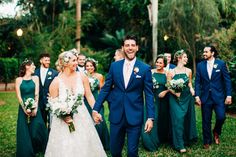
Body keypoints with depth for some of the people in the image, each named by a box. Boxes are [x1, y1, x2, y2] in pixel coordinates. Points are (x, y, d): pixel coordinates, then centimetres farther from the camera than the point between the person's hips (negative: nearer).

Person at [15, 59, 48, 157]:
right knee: (24, 132, 3)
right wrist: (25, 108, -10)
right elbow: (18, 96, -3)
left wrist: (35, 108, -10)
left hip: (34, 107, 1)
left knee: (36, 130, -3)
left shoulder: (35, 78, 5)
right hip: (23, 108, -1)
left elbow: (36, 94, 0)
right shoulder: (19, 80, 1)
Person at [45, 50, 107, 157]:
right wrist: (63, 116, -15)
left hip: (82, 117, 2)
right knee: (65, 148, 5)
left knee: (84, 147, 10)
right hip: (64, 121, -2)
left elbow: (89, 96, 3)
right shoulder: (56, 82, -8)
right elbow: (53, 104, -3)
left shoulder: (81, 76, -3)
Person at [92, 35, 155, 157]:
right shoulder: (114, 66, 3)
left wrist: (150, 117, -7)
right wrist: (95, 109, 1)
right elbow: (105, 89, 6)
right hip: (116, 115, 2)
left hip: (134, 116, -2)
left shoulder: (145, 68, -3)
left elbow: (149, 94, -2)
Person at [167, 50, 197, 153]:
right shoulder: (171, 72, -6)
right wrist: (175, 93, -19)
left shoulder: (188, 71, 2)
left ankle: (187, 139, 30)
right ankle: (180, 145, 1)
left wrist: (191, 89, -4)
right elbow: (168, 86, -4)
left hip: (187, 98, 3)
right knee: (178, 119, -5)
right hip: (175, 99, -3)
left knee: (187, 119, 11)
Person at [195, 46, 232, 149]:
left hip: (219, 96, -1)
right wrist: (197, 96, -5)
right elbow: (197, 81, 4)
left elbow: (227, 80, -2)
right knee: (206, 121, 6)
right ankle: (207, 141, 21)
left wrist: (229, 95, -8)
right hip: (205, 97, 2)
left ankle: (216, 132, 23)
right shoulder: (200, 65, 4)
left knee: (221, 117, -10)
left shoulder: (221, 64, -1)